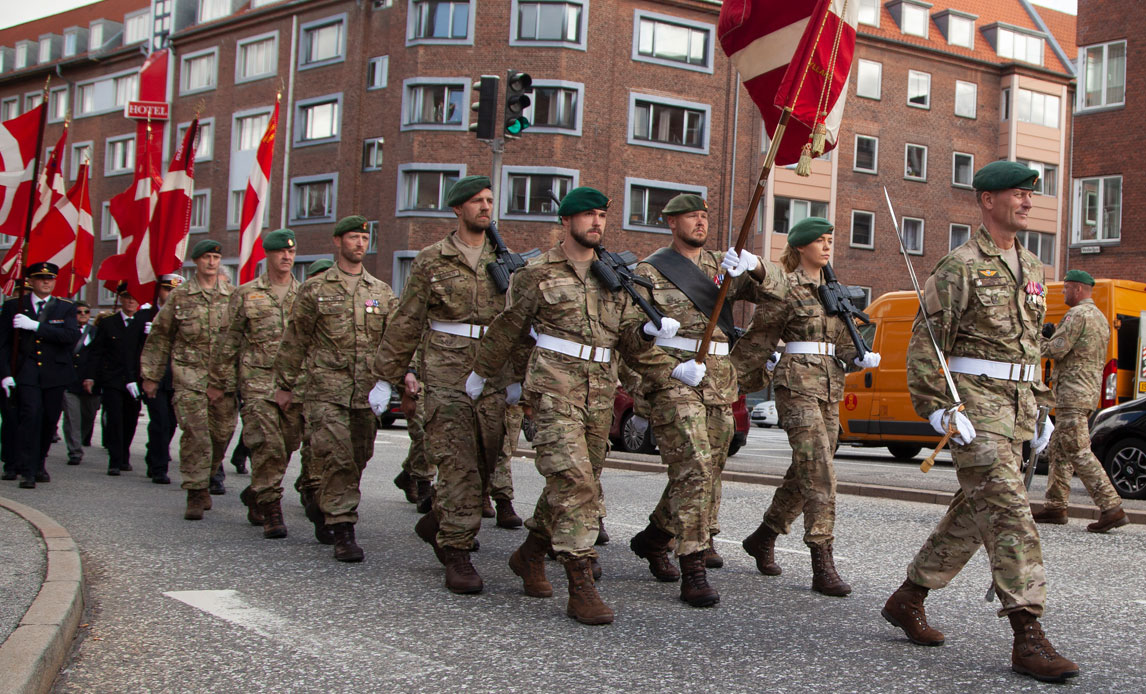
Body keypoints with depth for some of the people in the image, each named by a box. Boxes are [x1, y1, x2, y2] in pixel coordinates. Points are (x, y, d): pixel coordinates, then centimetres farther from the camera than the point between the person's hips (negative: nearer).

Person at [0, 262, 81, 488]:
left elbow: (72, 335, -11)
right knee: (29, 417, -15)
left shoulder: (66, 308, 8)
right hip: (26, 373, -2)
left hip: (55, 374, 2)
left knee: (49, 421, 7)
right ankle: (27, 471, -12)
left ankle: (39, 464, 26)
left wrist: (35, 326, -17)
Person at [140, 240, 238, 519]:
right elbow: (159, 336, 11)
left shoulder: (234, 295, 9)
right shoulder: (180, 296, 6)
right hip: (189, 374, -2)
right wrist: (150, 376, 9)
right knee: (195, 434, -9)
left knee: (222, 433, 5)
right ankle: (196, 493, -4)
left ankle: (206, 478, 28)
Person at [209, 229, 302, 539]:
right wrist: (218, 381, 8)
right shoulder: (246, 294, 6)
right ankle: (271, 510, -7)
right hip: (257, 382, -3)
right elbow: (229, 341, 9)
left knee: (286, 446, 6)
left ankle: (255, 493, 28)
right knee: (267, 445, -13)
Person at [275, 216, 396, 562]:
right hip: (326, 389, -4)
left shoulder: (382, 292, 15)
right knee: (337, 457, -14)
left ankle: (325, 512, 27)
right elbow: (294, 340, 8)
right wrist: (285, 386, 7)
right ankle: (343, 530, -12)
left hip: (369, 391, 4)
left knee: (357, 460, 7)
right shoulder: (315, 288, 6)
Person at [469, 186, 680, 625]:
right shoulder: (537, 273, 1)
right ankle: (581, 587, -14)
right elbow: (508, 330, 8)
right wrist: (480, 373, 15)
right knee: (573, 481, -15)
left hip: (601, 391, 6)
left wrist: (672, 369, 6)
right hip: (555, 387, -6)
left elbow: (631, 336, 15)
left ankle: (530, 554, 31)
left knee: (577, 483, 10)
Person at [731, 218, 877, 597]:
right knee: (819, 474, -14)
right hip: (798, 383, -8)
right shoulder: (785, 290, -4)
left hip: (829, 386, 8)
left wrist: (860, 357, -4)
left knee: (804, 472, 11)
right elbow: (758, 341, 0)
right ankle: (823, 566, -14)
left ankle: (763, 537, 30)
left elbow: (841, 338, 16)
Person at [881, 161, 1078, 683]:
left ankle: (907, 599, 26)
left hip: (1015, 405, 8)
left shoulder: (1031, 268, 17)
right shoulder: (960, 266, -7)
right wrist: (938, 411, -17)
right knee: (1008, 510, -14)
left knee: (975, 511, 12)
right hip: (975, 404, -8)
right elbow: (925, 342, -10)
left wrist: (1037, 407, 19)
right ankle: (1027, 636, -15)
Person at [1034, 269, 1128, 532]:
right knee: (1059, 449, 15)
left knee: (1079, 453, -12)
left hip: (1072, 393, -10)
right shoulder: (1100, 317, 20)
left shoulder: (1077, 314, -12)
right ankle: (1056, 506, 18)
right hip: (1090, 392, 10)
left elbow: (1056, 350, -19)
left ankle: (1112, 508, -17)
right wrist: (1053, 336, 13)